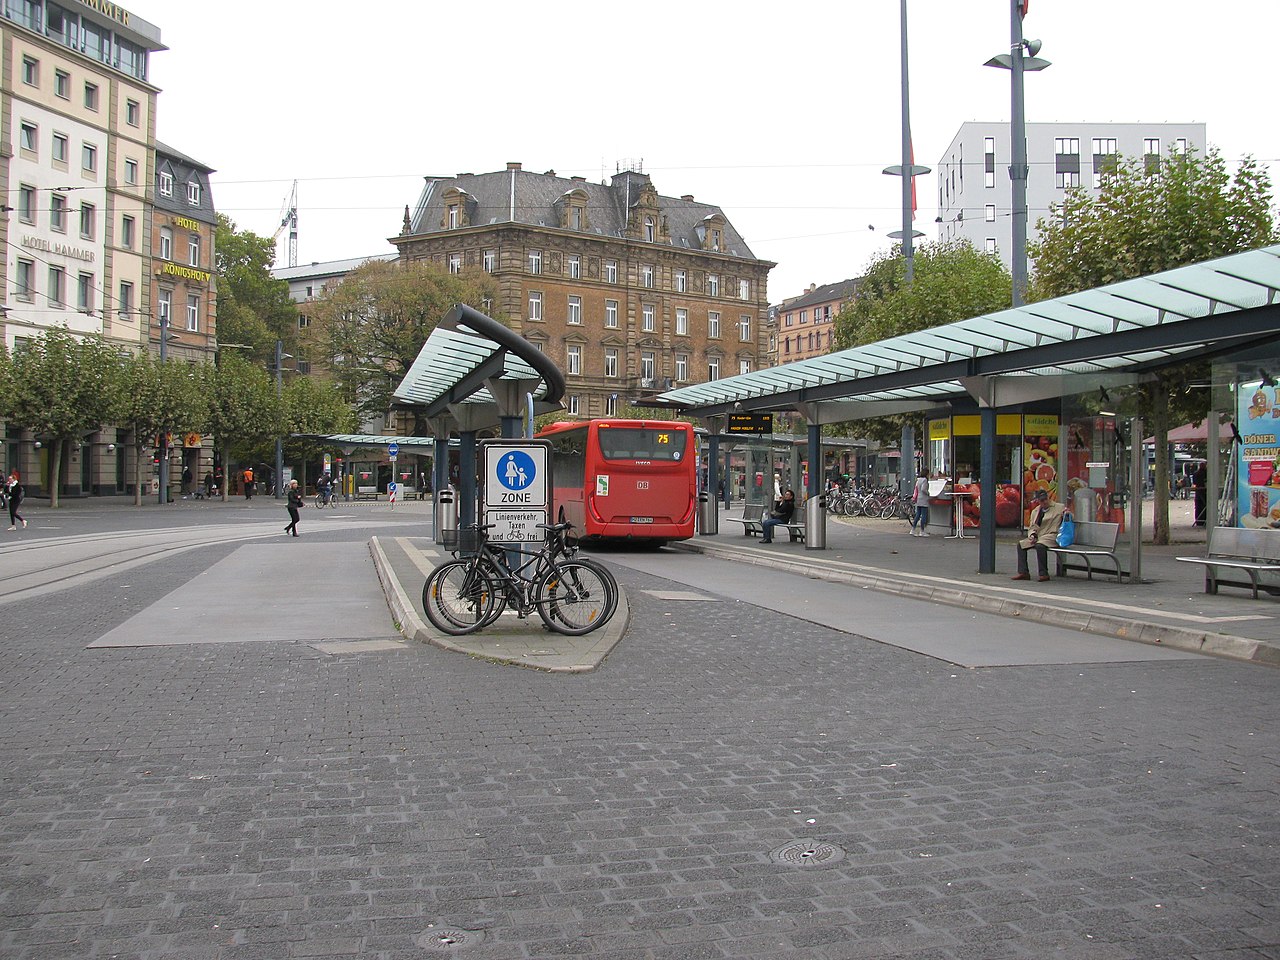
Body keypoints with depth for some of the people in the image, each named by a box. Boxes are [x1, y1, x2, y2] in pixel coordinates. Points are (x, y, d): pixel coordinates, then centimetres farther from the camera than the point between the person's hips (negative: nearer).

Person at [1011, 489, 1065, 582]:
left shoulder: (1058, 508, 4)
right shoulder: (1035, 511, 17)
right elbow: (1032, 527, 16)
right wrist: (1032, 536, -6)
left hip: (1051, 536, -7)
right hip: (1038, 536, 7)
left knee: (1040, 545, -35)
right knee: (1021, 544, -7)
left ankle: (1043, 574, -27)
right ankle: (1023, 572, -7)